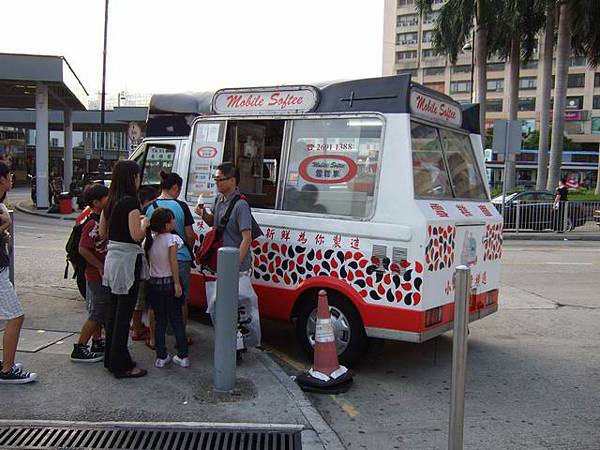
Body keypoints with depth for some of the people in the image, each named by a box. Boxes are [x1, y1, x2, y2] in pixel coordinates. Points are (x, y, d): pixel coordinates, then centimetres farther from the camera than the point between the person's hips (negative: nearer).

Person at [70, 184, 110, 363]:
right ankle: (79, 349, 2)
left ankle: (97, 343, 29)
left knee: (99, 312, 18)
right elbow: (83, 249, -26)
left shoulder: (101, 220, 10)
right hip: (98, 275, -10)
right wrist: (101, 267, -22)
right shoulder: (93, 224, -19)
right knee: (97, 314, -4)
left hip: (100, 275, 10)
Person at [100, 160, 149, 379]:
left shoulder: (111, 201, 10)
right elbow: (136, 235, -22)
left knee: (114, 311, 17)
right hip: (127, 260, -9)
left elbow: (103, 232, 16)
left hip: (112, 257, 9)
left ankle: (111, 358, 27)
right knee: (124, 313, -2)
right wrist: (144, 223, -2)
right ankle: (121, 365, 5)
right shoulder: (131, 201, -16)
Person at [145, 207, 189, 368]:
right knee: (177, 320, 7)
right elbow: (173, 262, -17)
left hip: (154, 283, 4)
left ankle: (161, 357, 14)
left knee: (160, 321, 12)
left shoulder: (150, 240, 3)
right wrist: (177, 283, -16)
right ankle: (182, 356, 12)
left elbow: (146, 261, 0)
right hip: (169, 282, -4)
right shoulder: (172, 239, -12)